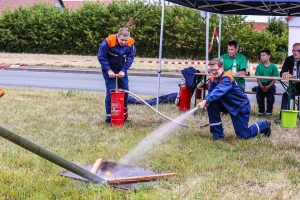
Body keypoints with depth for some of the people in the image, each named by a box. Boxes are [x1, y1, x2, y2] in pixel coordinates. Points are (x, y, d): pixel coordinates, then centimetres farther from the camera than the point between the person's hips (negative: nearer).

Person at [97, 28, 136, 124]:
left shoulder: (131, 43, -16)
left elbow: (131, 57, -6)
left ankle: (124, 114, 17)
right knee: (111, 91, -9)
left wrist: (123, 70, -14)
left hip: (121, 69, 4)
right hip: (109, 69, -4)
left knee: (125, 90, 4)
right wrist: (108, 70, -21)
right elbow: (101, 57, -19)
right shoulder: (108, 42, -27)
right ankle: (109, 116, -1)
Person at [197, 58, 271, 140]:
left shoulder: (227, 78, -29)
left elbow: (219, 91, -44)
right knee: (211, 104, -18)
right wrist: (206, 101, -29)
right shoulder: (213, 79, -5)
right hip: (229, 105, 7)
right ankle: (218, 133, -5)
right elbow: (211, 92, -4)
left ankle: (264, 125, 26)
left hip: (241, 106, -7)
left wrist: (205, 101, -56)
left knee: (243, 135, -3)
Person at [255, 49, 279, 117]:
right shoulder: (259, 66, 3)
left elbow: (274, 79, -4)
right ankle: (261, 111, -3)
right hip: (261, 84, 2)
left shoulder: (273, 66, -2)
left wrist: (268, 87, -18)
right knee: (259, 96, -23)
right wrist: (262, 87, -15)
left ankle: (269, 111, -8)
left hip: (270, 85, -2)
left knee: (270, 96, -28)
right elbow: (258, 78, 1)